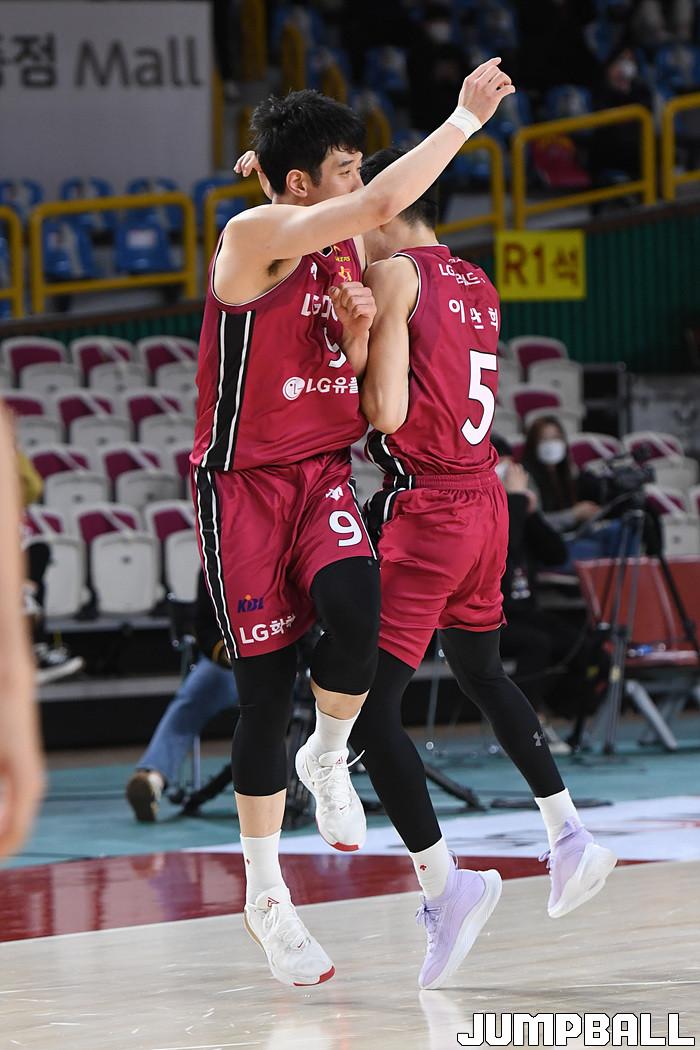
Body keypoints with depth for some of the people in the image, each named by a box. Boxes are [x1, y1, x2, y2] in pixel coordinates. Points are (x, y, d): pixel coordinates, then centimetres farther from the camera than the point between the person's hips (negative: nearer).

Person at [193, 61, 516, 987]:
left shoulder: (344, 254, 7)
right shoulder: (256, 238, -16)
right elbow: (385, 204, -30)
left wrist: (358, 331, -6)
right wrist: (469, 116, -23)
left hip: (323, 475, 5)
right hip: (245, 485, -5)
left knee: (354, 605, -27)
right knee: (266, 690, -2)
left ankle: (327, 759, 3)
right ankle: (265, 896, 13)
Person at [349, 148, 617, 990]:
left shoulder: (392, 273, -10)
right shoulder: (478, 285, 13)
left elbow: (386, 413, -17)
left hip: (424, 510, -9)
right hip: (485, 501, 9)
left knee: (370, 702, -7)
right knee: (481, 673, 27)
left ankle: (441, 883, -14)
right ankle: (570, 837, 32)